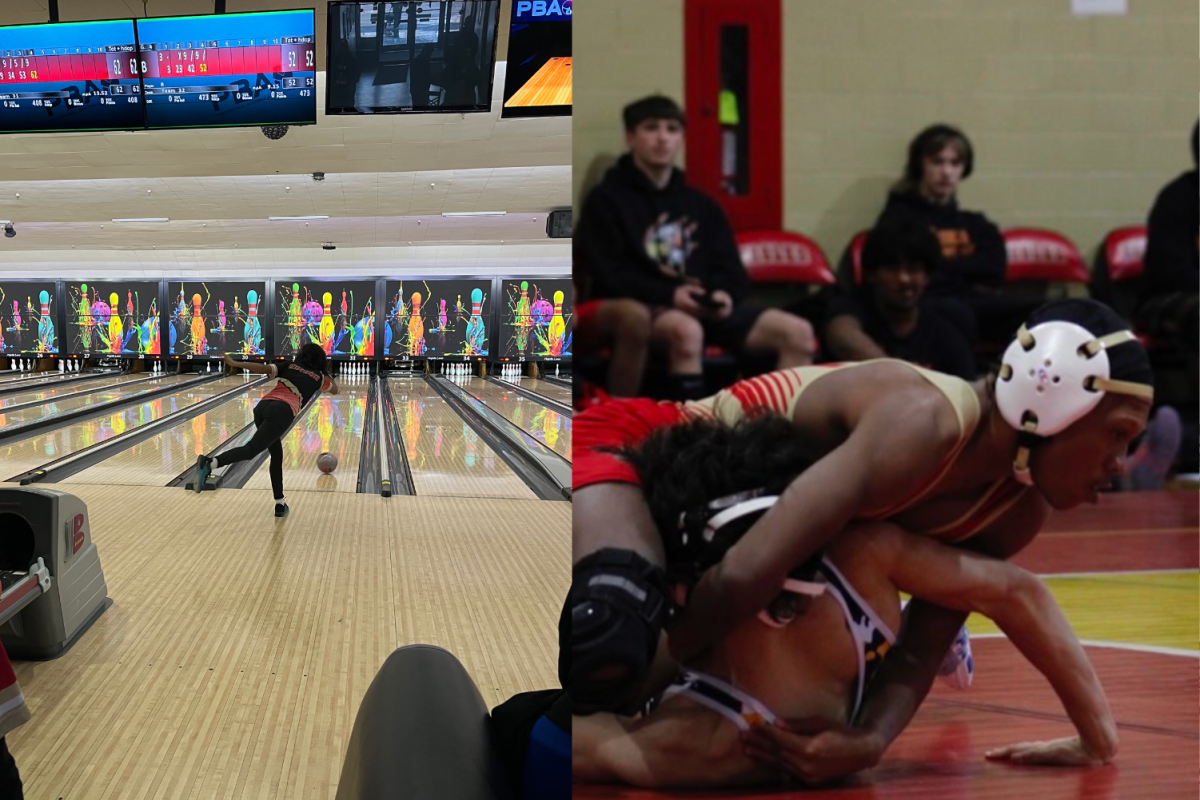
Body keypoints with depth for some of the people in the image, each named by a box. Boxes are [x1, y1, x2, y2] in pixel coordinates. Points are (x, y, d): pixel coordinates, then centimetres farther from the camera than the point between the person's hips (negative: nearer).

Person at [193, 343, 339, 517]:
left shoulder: (289, 367, 26)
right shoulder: (318, 377, 22)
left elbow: (262, 368, 11)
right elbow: (335, 390, 43)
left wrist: (235, 364, 11)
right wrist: (326, 374, 61)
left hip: (263, 406, 5)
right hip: (282, 412, -5)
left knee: (276, 454, 21)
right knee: (251, 450, -19)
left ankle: (280, 504, 20)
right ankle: (210, 464, -43)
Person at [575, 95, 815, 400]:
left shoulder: (701, 204, 24)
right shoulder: (606, 200, 7)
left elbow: (730, 269, 19)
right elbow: (607, 275, -4)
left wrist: (726, 294, -7)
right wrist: (670, 295, -19)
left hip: (707, 308, 6)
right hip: (641, 307, -6)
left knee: (797, 332, -15)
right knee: (687, 330, -41)